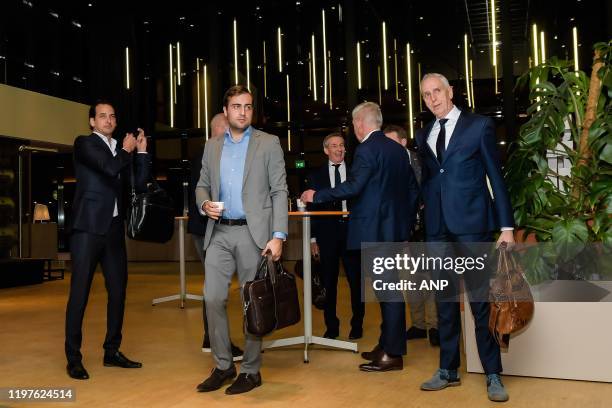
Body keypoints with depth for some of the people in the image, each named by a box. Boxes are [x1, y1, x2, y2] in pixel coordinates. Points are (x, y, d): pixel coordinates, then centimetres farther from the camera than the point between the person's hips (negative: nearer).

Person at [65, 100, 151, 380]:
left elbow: (139, 185, 12)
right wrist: (126, 150, 0)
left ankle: (112, 352, 20)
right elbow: (111, 167, -18)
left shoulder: (120, 152, 18)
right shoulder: (84, 143, -1)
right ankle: (73, 359, 5)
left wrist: (141, 152, 8)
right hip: (88, 228, -7)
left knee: (118, 290, 9)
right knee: (79, 293, -3)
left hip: (114, 228, 7)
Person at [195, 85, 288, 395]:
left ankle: (251, 371, 16)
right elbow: (202, 185, 19)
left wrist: (278, 235, -12)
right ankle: (223, 366, 17)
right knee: (213, 298, 0)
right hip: (219, 233, 4)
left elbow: (279, 192, -4)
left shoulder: (269, 144, 1)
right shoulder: (212, 147, 13)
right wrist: (205, 203, -5)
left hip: (253, 232, -3)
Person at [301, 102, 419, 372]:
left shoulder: (367, 149, -13)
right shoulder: (398, 149, 13)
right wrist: (407, 223, 22)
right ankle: (388, 345, 26)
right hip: (396, 229, 9)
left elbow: (353, 187, -21)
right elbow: (413, 190, 16)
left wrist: (316, 196, -12)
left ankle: (392, 354, 4)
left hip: (374, 229, -9)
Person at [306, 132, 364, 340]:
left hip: (352, 231, 0)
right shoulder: (316, 175, 7)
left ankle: (357, 326, 17)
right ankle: (331, 327, 18)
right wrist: (313, 238, 0)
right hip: (327, 233, 1)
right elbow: (312, 207, 5)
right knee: (329, 283, 7)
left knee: (356, 281, 3)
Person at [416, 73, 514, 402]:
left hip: (472, 224, -4)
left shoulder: (479, 125, 1)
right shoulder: (424, 136, 14)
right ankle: (448, 370, 21)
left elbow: (496, 176, -1)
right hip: (437, 227, 5)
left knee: (480, 301, -1)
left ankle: (493, 375, 11)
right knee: (444, 301, 10)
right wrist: (416, 224, 7)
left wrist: (506, 226, -5)